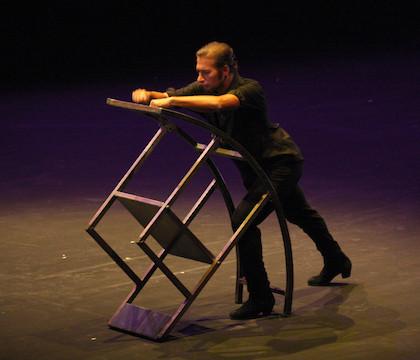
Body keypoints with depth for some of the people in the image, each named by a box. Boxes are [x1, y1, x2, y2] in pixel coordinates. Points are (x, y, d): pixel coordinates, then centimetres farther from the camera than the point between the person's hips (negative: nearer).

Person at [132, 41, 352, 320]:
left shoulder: (250, 89, -29)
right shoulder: (203, 89, -8)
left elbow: (219, 103, -49)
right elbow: (166, 97, -14)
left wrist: (171, 101, -53)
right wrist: (146, 94, -37)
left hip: (281, 161, -9)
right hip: (255, 166, 9)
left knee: (243, 219, -23)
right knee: (300, 215, 29)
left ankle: (261, 299, -14)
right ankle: (336, 262, 54)